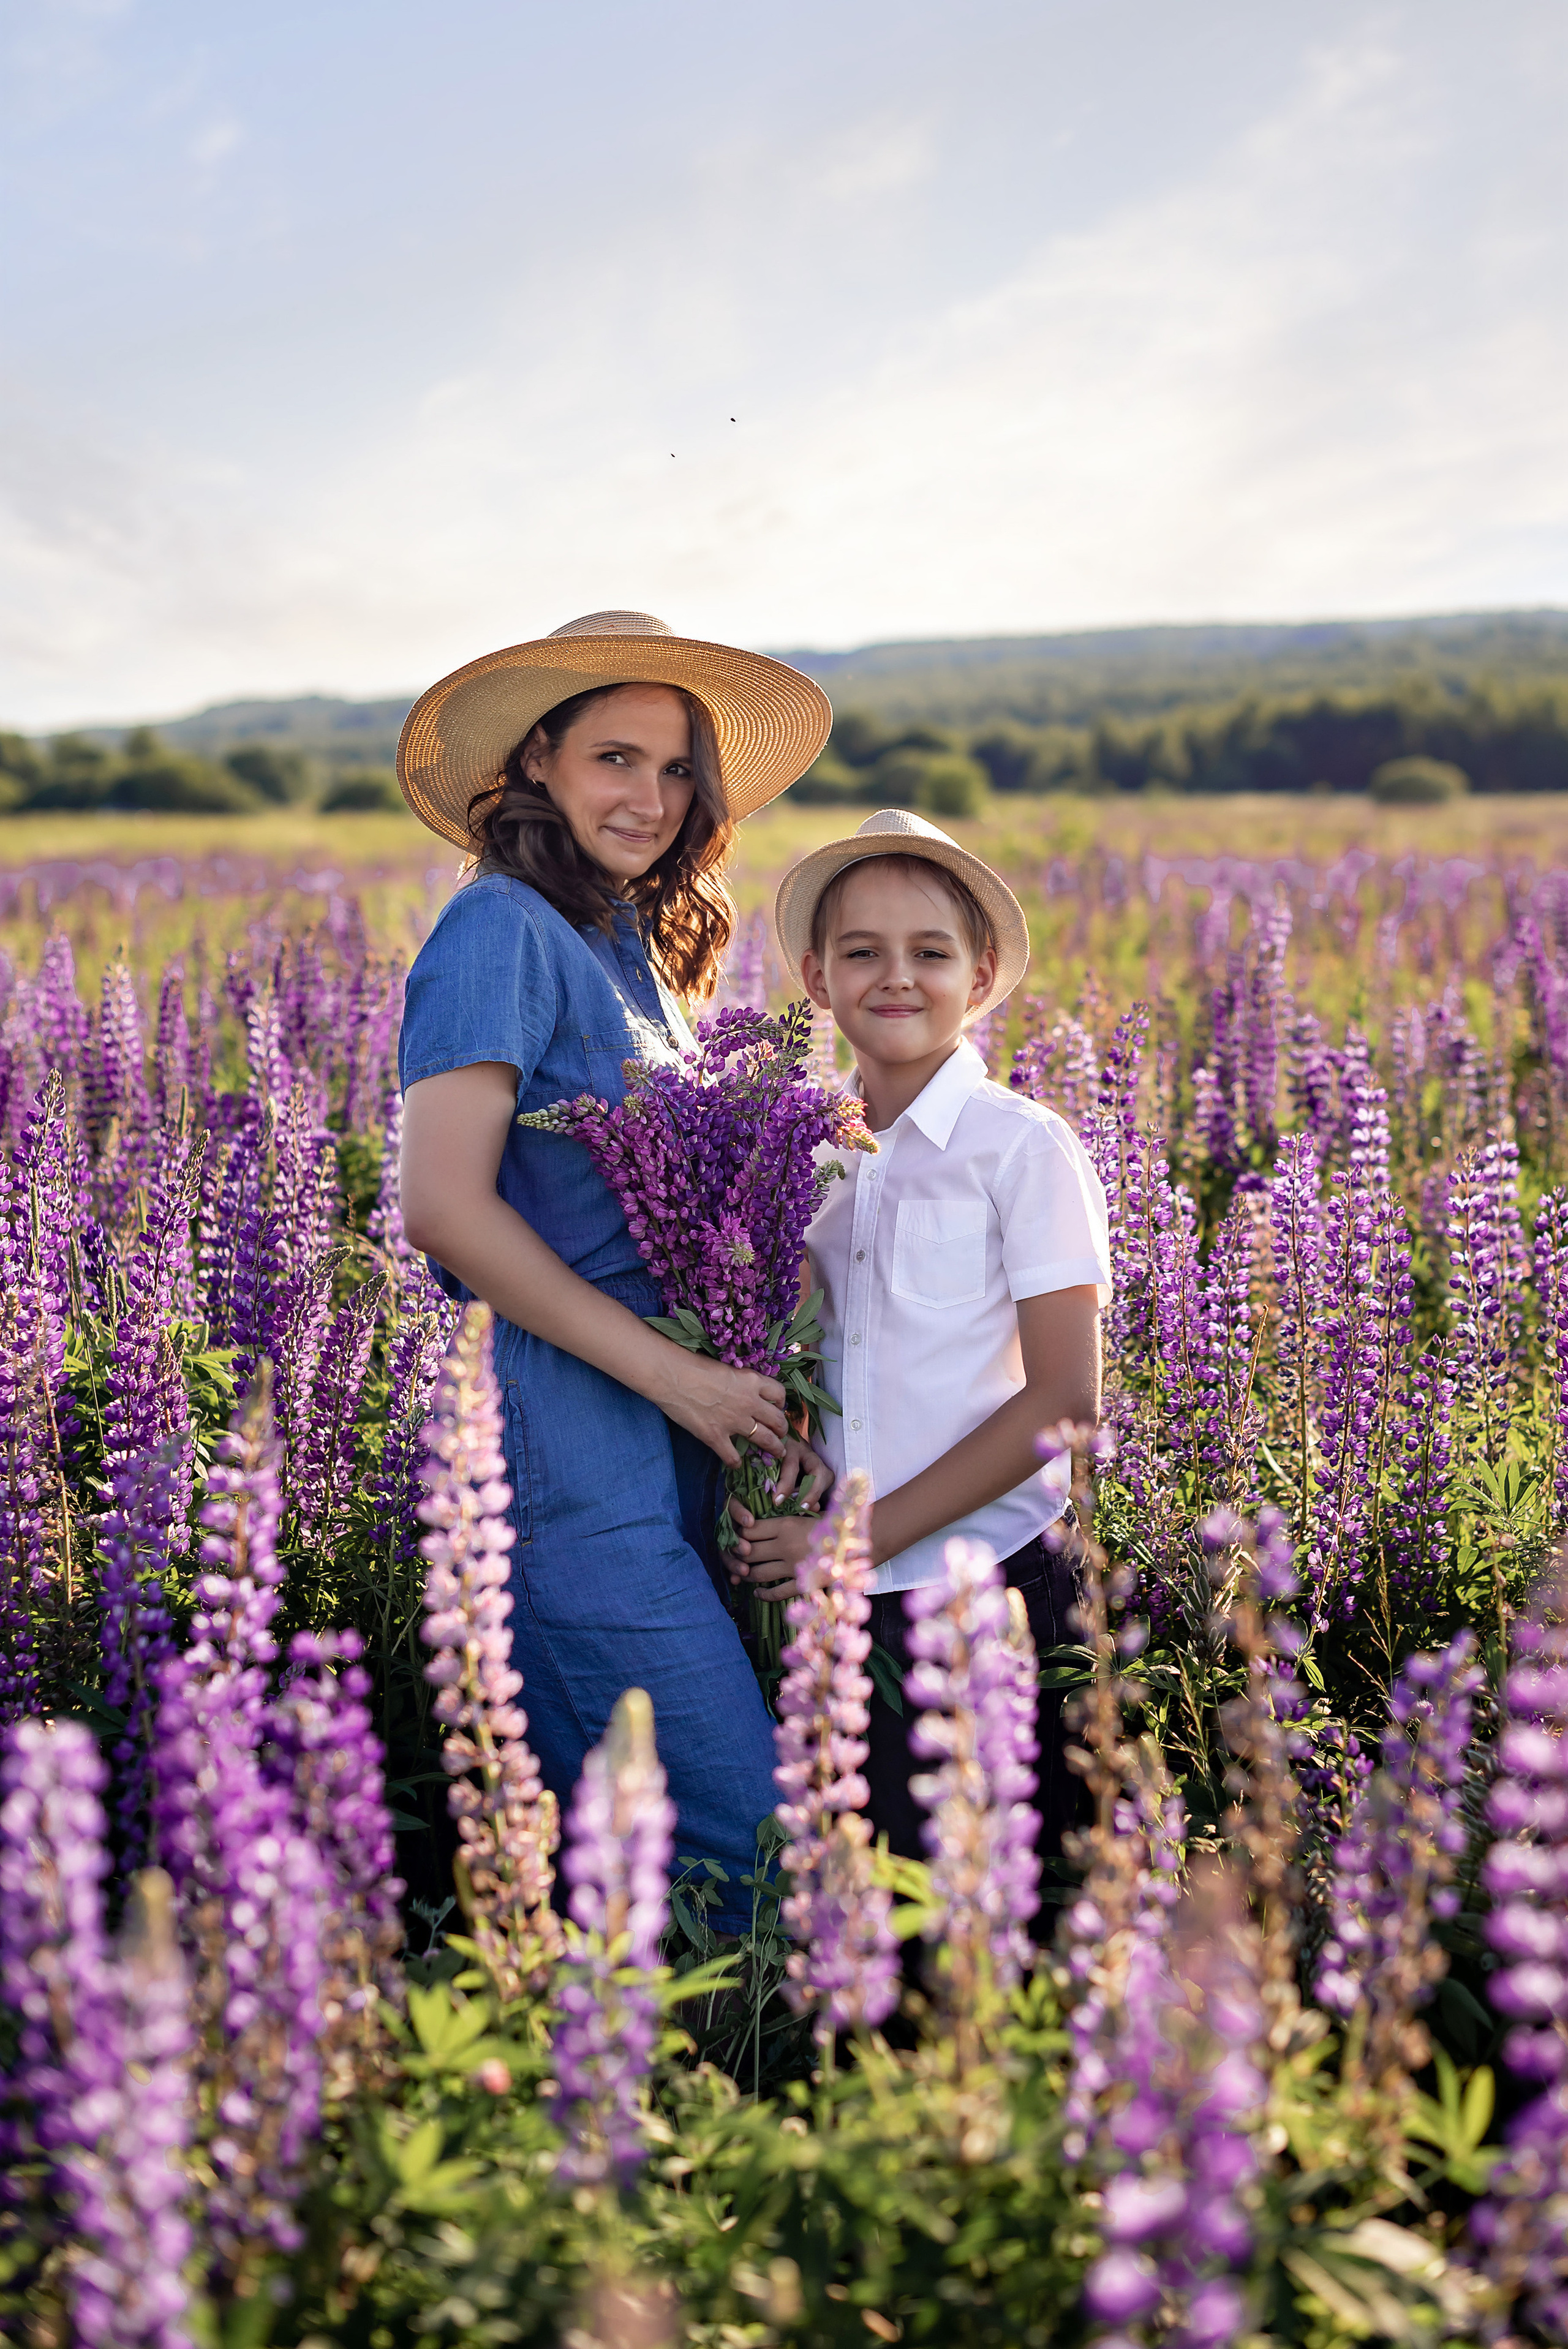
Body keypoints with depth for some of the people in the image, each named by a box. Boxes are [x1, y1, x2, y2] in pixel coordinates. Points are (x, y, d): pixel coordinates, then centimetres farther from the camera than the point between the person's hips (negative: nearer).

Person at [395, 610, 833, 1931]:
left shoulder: (636, 944, 17)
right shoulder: (504, 929, -9)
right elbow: (446, 1206, -19)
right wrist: (682, 1375, -16)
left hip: (668, 1451, 8)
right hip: (565, 1455, -8)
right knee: (744, 1846, -8)